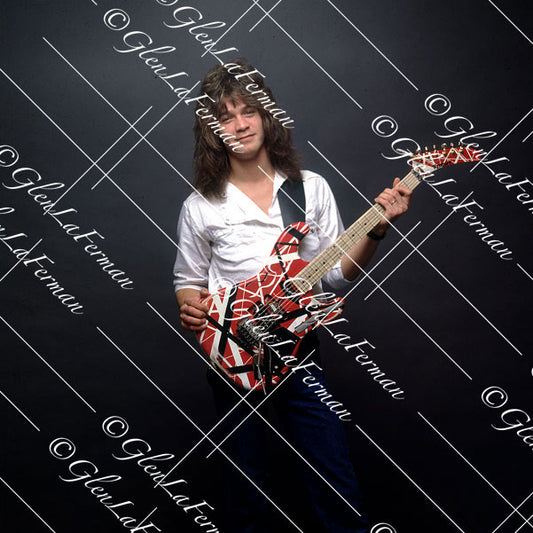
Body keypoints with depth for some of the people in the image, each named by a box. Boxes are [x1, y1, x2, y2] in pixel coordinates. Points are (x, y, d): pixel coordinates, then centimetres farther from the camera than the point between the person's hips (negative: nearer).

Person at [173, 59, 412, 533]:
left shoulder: (311, 188, 1)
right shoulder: (201, 207, -2)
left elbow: (339, 273, 3)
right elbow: (189, 280, 9)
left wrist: (377, 230, -12)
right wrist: (190, 307, -13)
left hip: (299, 349, 1)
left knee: (339, 493, 4)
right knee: (248, 491, 13)